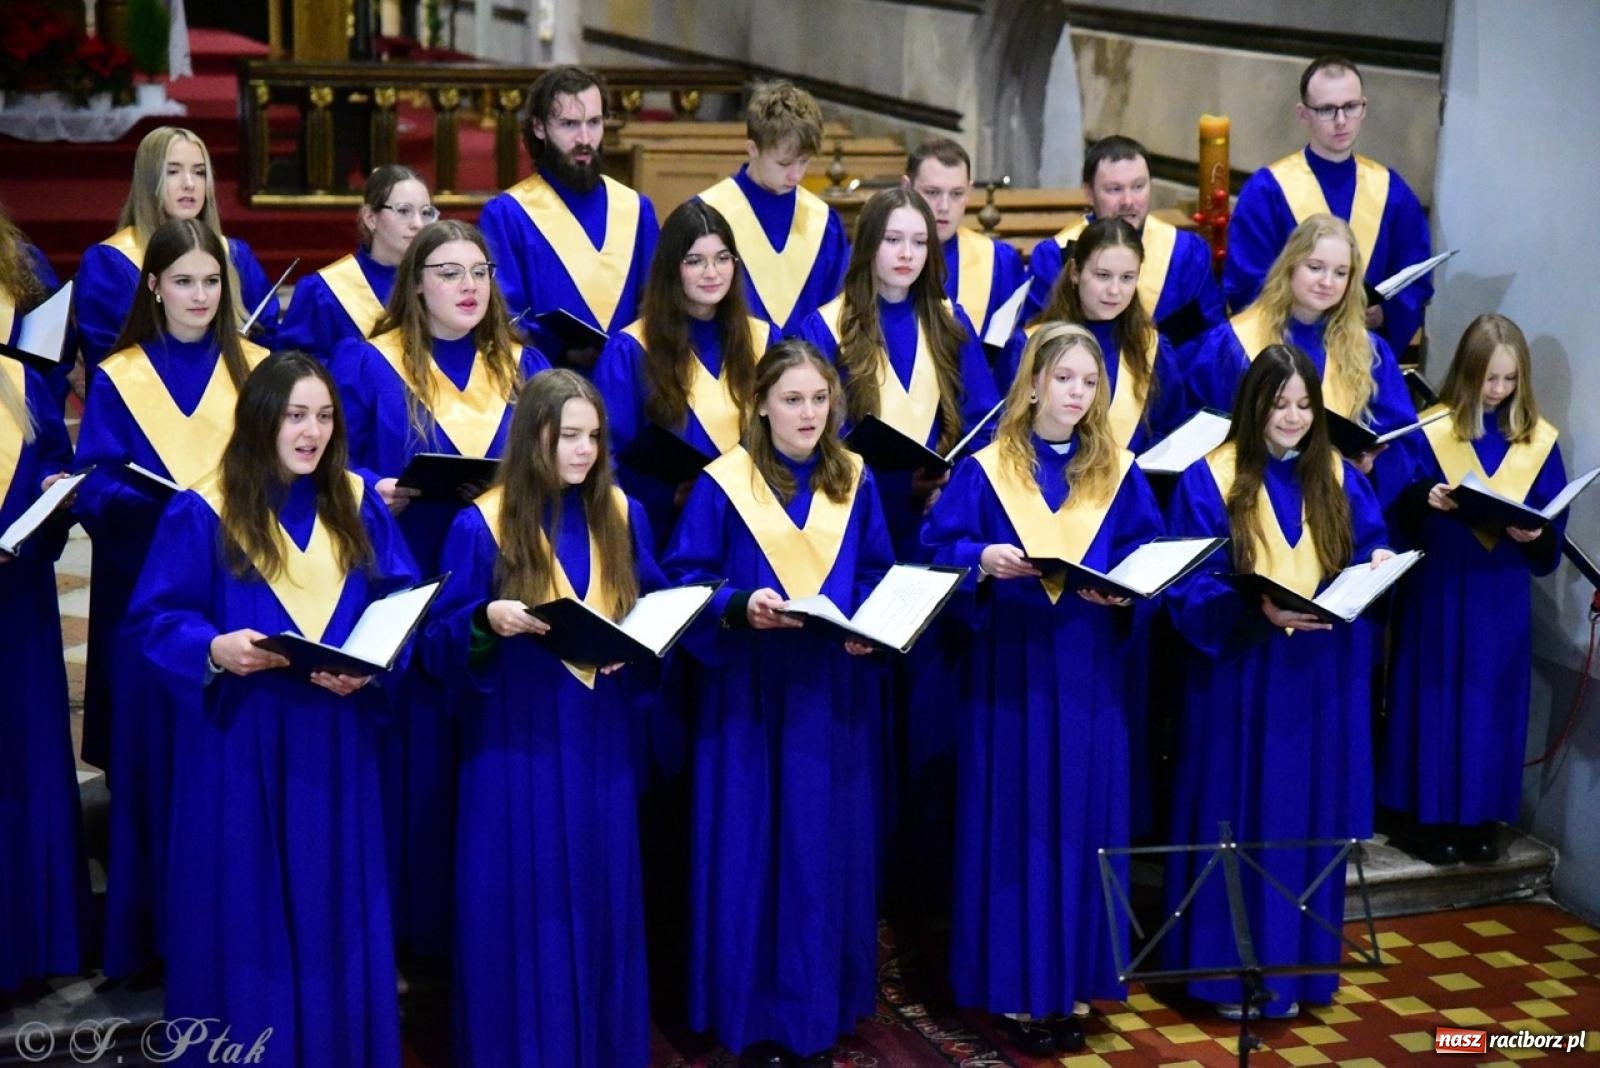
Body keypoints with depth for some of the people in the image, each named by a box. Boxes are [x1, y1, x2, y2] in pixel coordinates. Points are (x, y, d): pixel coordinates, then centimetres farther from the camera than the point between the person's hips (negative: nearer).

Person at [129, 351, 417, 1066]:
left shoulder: (357, 504, 6)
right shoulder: (203, 513, -6)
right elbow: (155, 618, -6)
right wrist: (213, 649, -26)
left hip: (336, 738, 4)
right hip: (241, 741, -3)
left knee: (335, 897, 11)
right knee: (248, 902, 4)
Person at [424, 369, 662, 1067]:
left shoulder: (621, 515, 5)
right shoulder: (482, 525, -7)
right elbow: (442, 642, -6)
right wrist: (489, 619, -26)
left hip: (600, 736, 4)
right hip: (518, 740, -4)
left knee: (601, 892, 10)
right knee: (523, 896, 1)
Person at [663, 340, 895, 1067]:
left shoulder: (854, 483, 7)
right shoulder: (722, 485, -4)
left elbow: (878, 576, 10)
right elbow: (684, 579, -6)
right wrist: (740, 606, -24)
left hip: (834, 694, 3)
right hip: (750, 695, -3)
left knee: (825, 848, 8)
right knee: (752, 847, 2)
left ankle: (816, 1008, 20)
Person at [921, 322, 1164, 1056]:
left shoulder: (1119, 473, 7)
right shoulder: (984, 470, 0)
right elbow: (937, 546, -4)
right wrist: (983, 560, -23)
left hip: (1088, 674, 2)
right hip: (1009, 672, -2)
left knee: (1082, 823, 6)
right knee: (1014, 824, 2)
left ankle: (1073, 983, 17)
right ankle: (1016, 988, 12)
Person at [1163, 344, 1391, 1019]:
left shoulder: (1339, 478, 6)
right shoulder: (1209, 482, -6)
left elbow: (1368, 548, 10)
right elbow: (1188, 588, -11)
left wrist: (1378, 564, -13)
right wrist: (1259, 610, -27)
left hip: (1321, 680, 4)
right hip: (1240, 677, -3)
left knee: (1307, 819, 10)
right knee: (1238, 820, 4)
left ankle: (1293, 964, 23)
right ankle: (1230, 969, 16)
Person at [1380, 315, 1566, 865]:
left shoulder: (1538, 440, 4)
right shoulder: (1430, 431, -4)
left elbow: (1553, 520, 4)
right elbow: (1399, 508, -5)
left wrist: (1536, 533, -17)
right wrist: (1425, 497, -25)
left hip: (1503, 594, 2)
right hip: (1438, 586, -2)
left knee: (1493, 704, 7)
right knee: (1435, 699, 2)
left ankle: (1480, 817, 17)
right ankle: (1429, 816, 11)